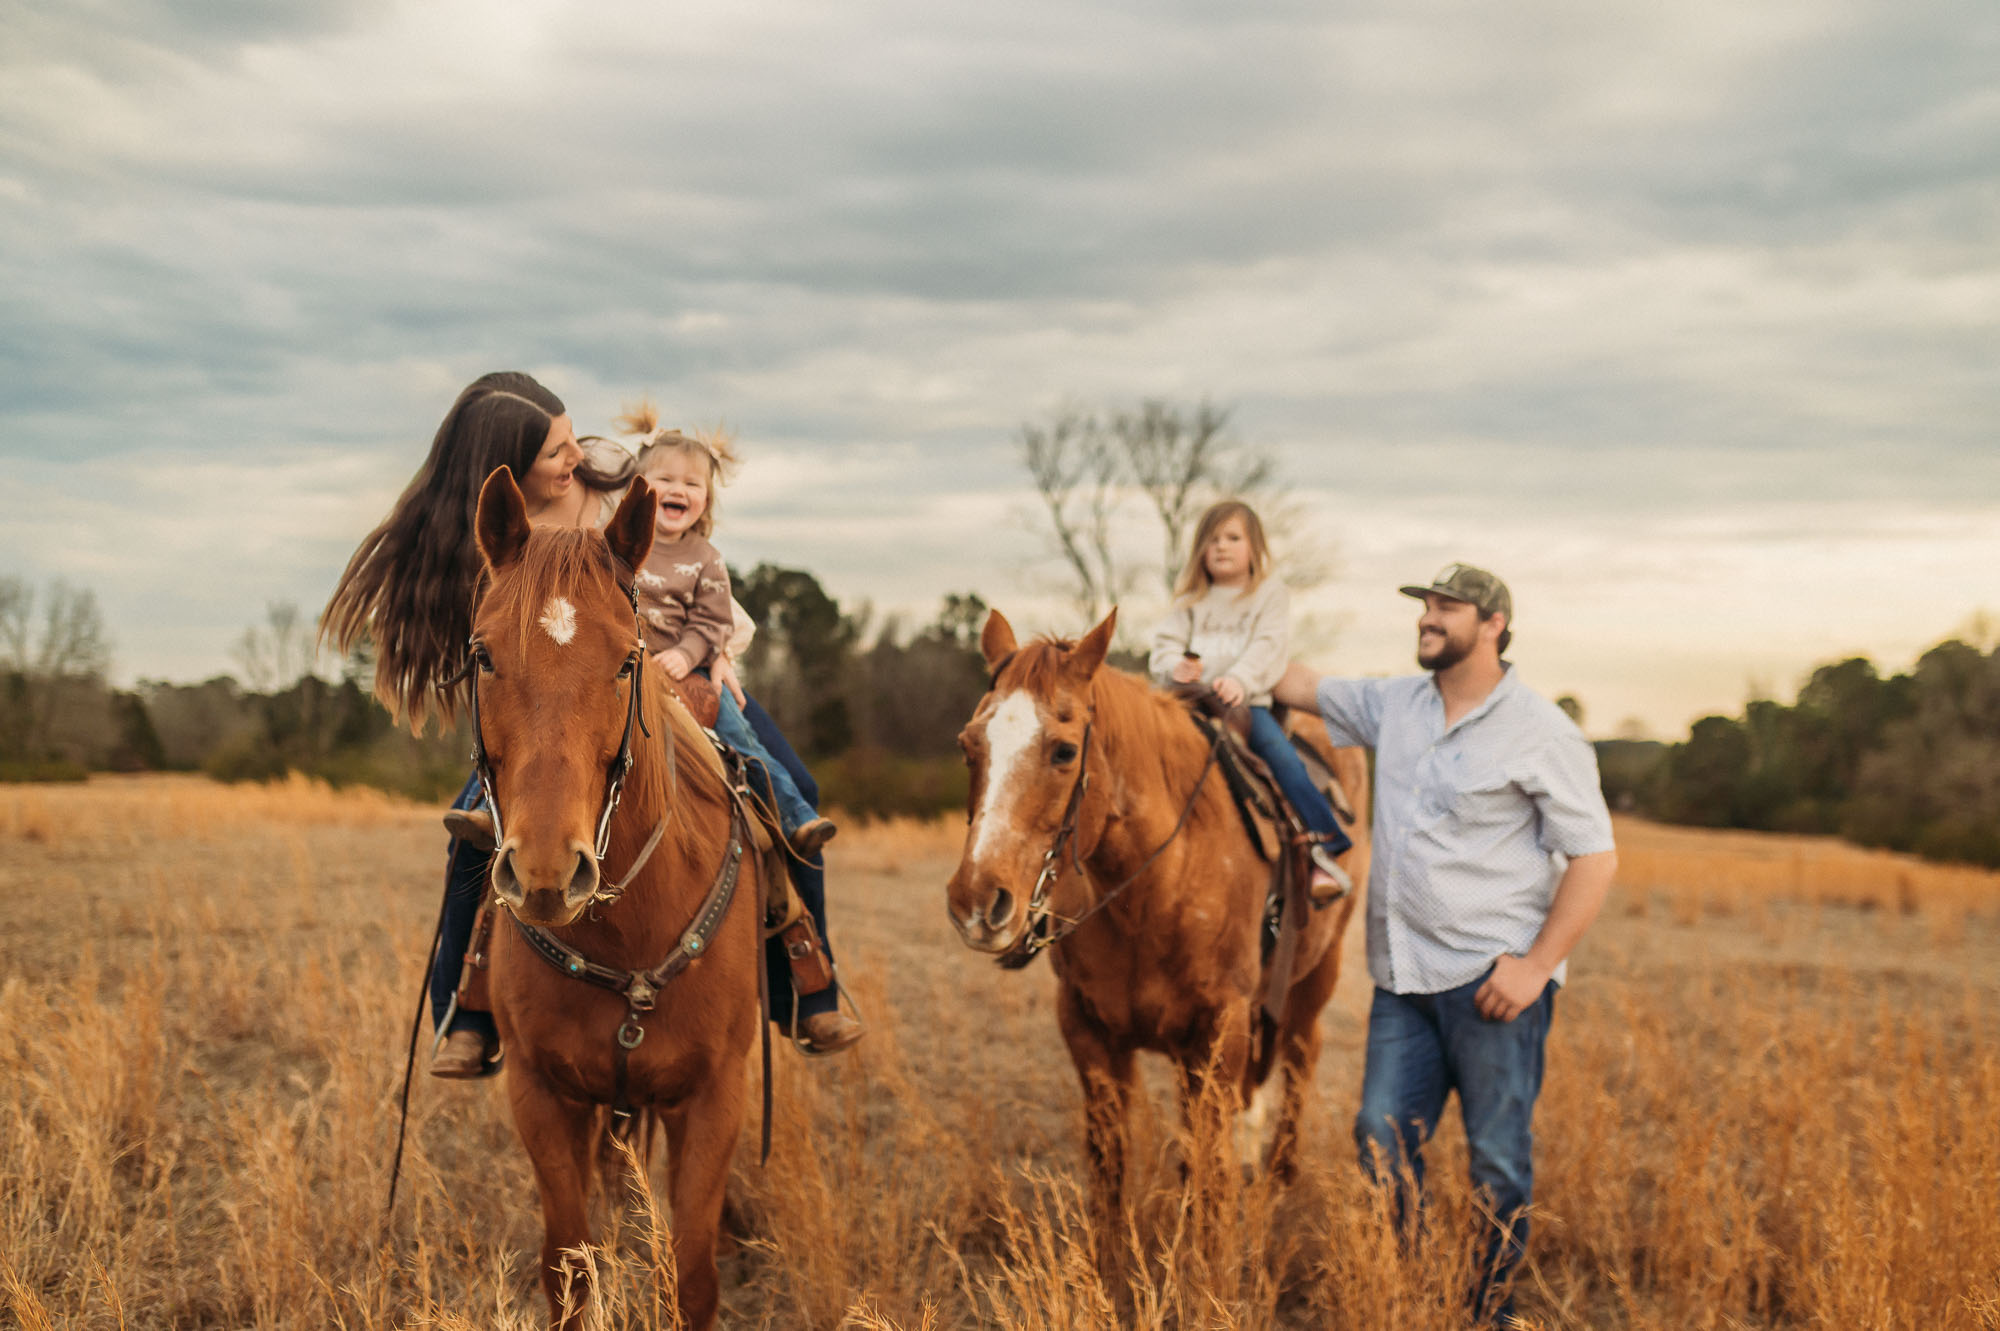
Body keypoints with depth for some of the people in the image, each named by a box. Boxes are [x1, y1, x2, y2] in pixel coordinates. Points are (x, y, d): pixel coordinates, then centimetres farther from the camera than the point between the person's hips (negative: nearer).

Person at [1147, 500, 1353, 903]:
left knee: (1278, 749, -27)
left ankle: (1324, 844, -23)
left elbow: (1268, 647, -5)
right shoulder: (1190, 601, 20)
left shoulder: (1270, 594, 11)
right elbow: (1165, 643, 10)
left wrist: (1240, 680, -24)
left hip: (1248, 702, -3)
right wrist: (1174, 667, -15)